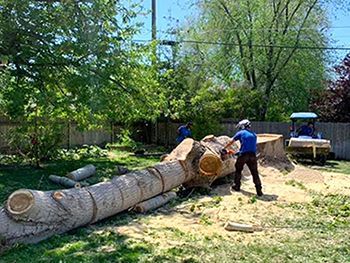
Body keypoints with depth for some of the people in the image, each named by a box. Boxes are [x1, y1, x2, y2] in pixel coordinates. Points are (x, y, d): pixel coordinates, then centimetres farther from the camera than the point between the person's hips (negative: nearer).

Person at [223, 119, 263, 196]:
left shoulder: (241, 133, 9)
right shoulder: (254, 135, 19)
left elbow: (231, 142, 17)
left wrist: (224, 148, 31)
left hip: (243, 154, -2)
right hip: (253, 155, 3)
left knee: (238, 170, 19)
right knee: (255, 173, 6)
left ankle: (237, 186, 26)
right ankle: (259, 191, 0)